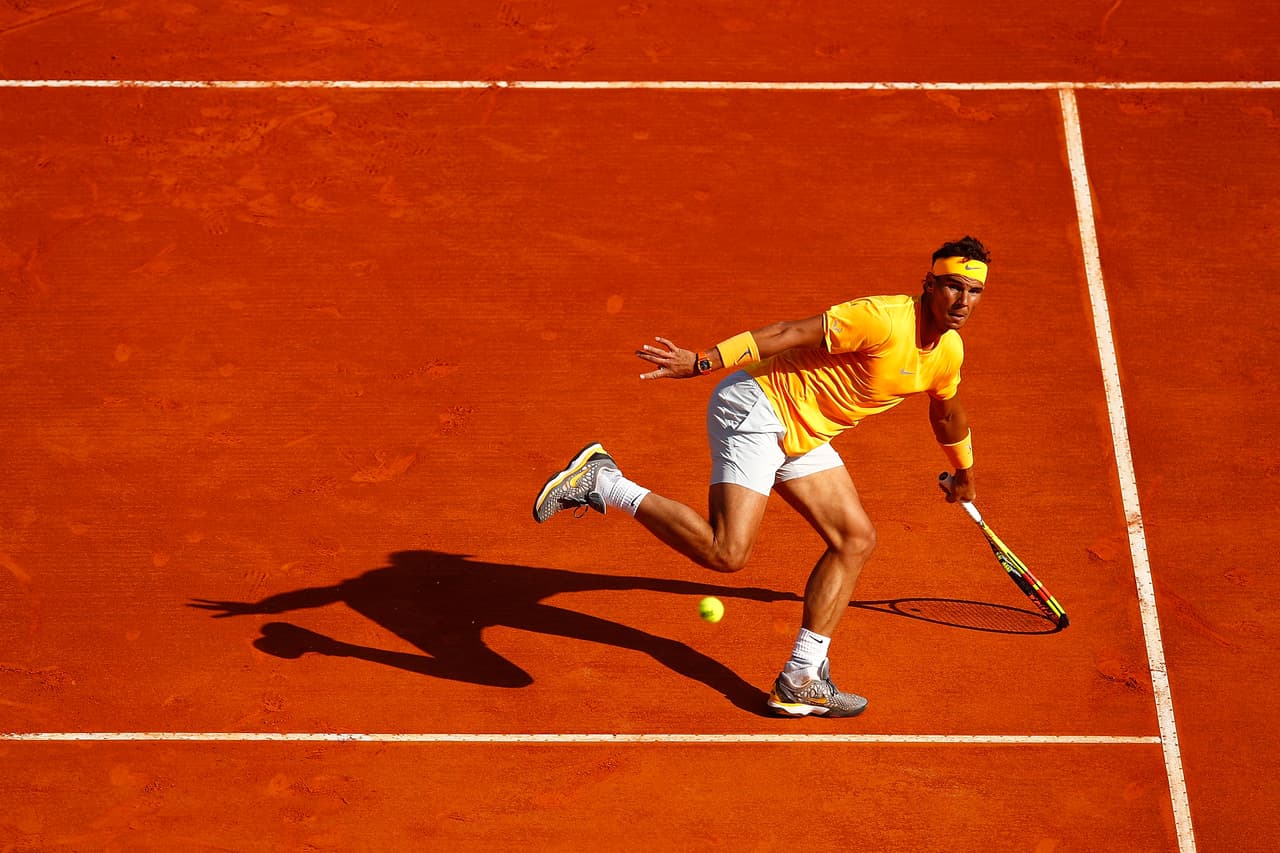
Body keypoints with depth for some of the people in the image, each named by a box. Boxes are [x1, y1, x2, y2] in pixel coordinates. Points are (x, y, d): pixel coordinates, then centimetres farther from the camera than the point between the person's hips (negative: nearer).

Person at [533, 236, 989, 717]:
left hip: (801, 438, 9)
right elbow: (790, 333, -27)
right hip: (756, 407, -9)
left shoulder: (949, 351, 7)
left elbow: (946, 411, 30)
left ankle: (800, 682, 10)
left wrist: (963, 472, 46)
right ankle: (603, 483, -12)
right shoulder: (882, 321, -22)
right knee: (725, 553, -22)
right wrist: (702, 361, -34)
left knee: (855, 539, 5)